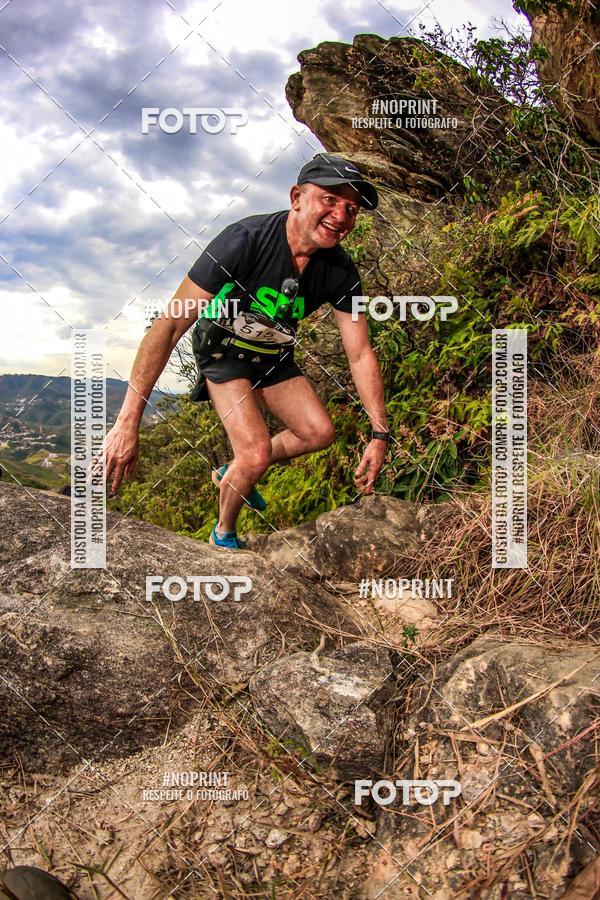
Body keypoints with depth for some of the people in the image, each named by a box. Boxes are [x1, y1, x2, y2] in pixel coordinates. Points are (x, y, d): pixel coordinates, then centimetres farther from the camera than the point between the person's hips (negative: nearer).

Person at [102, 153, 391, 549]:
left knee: (321, 433, -3)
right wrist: (127, 422, -40)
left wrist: (380, 434, -18)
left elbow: (361, 354, -11)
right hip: (224, 350, -5)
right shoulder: (245, 240, -35)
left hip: (273, 356, 6)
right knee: (258, 453, -20)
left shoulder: (341, 270, -20)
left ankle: (234, 472, 22)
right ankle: (223, 534, 10)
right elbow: (169, 325, -37)